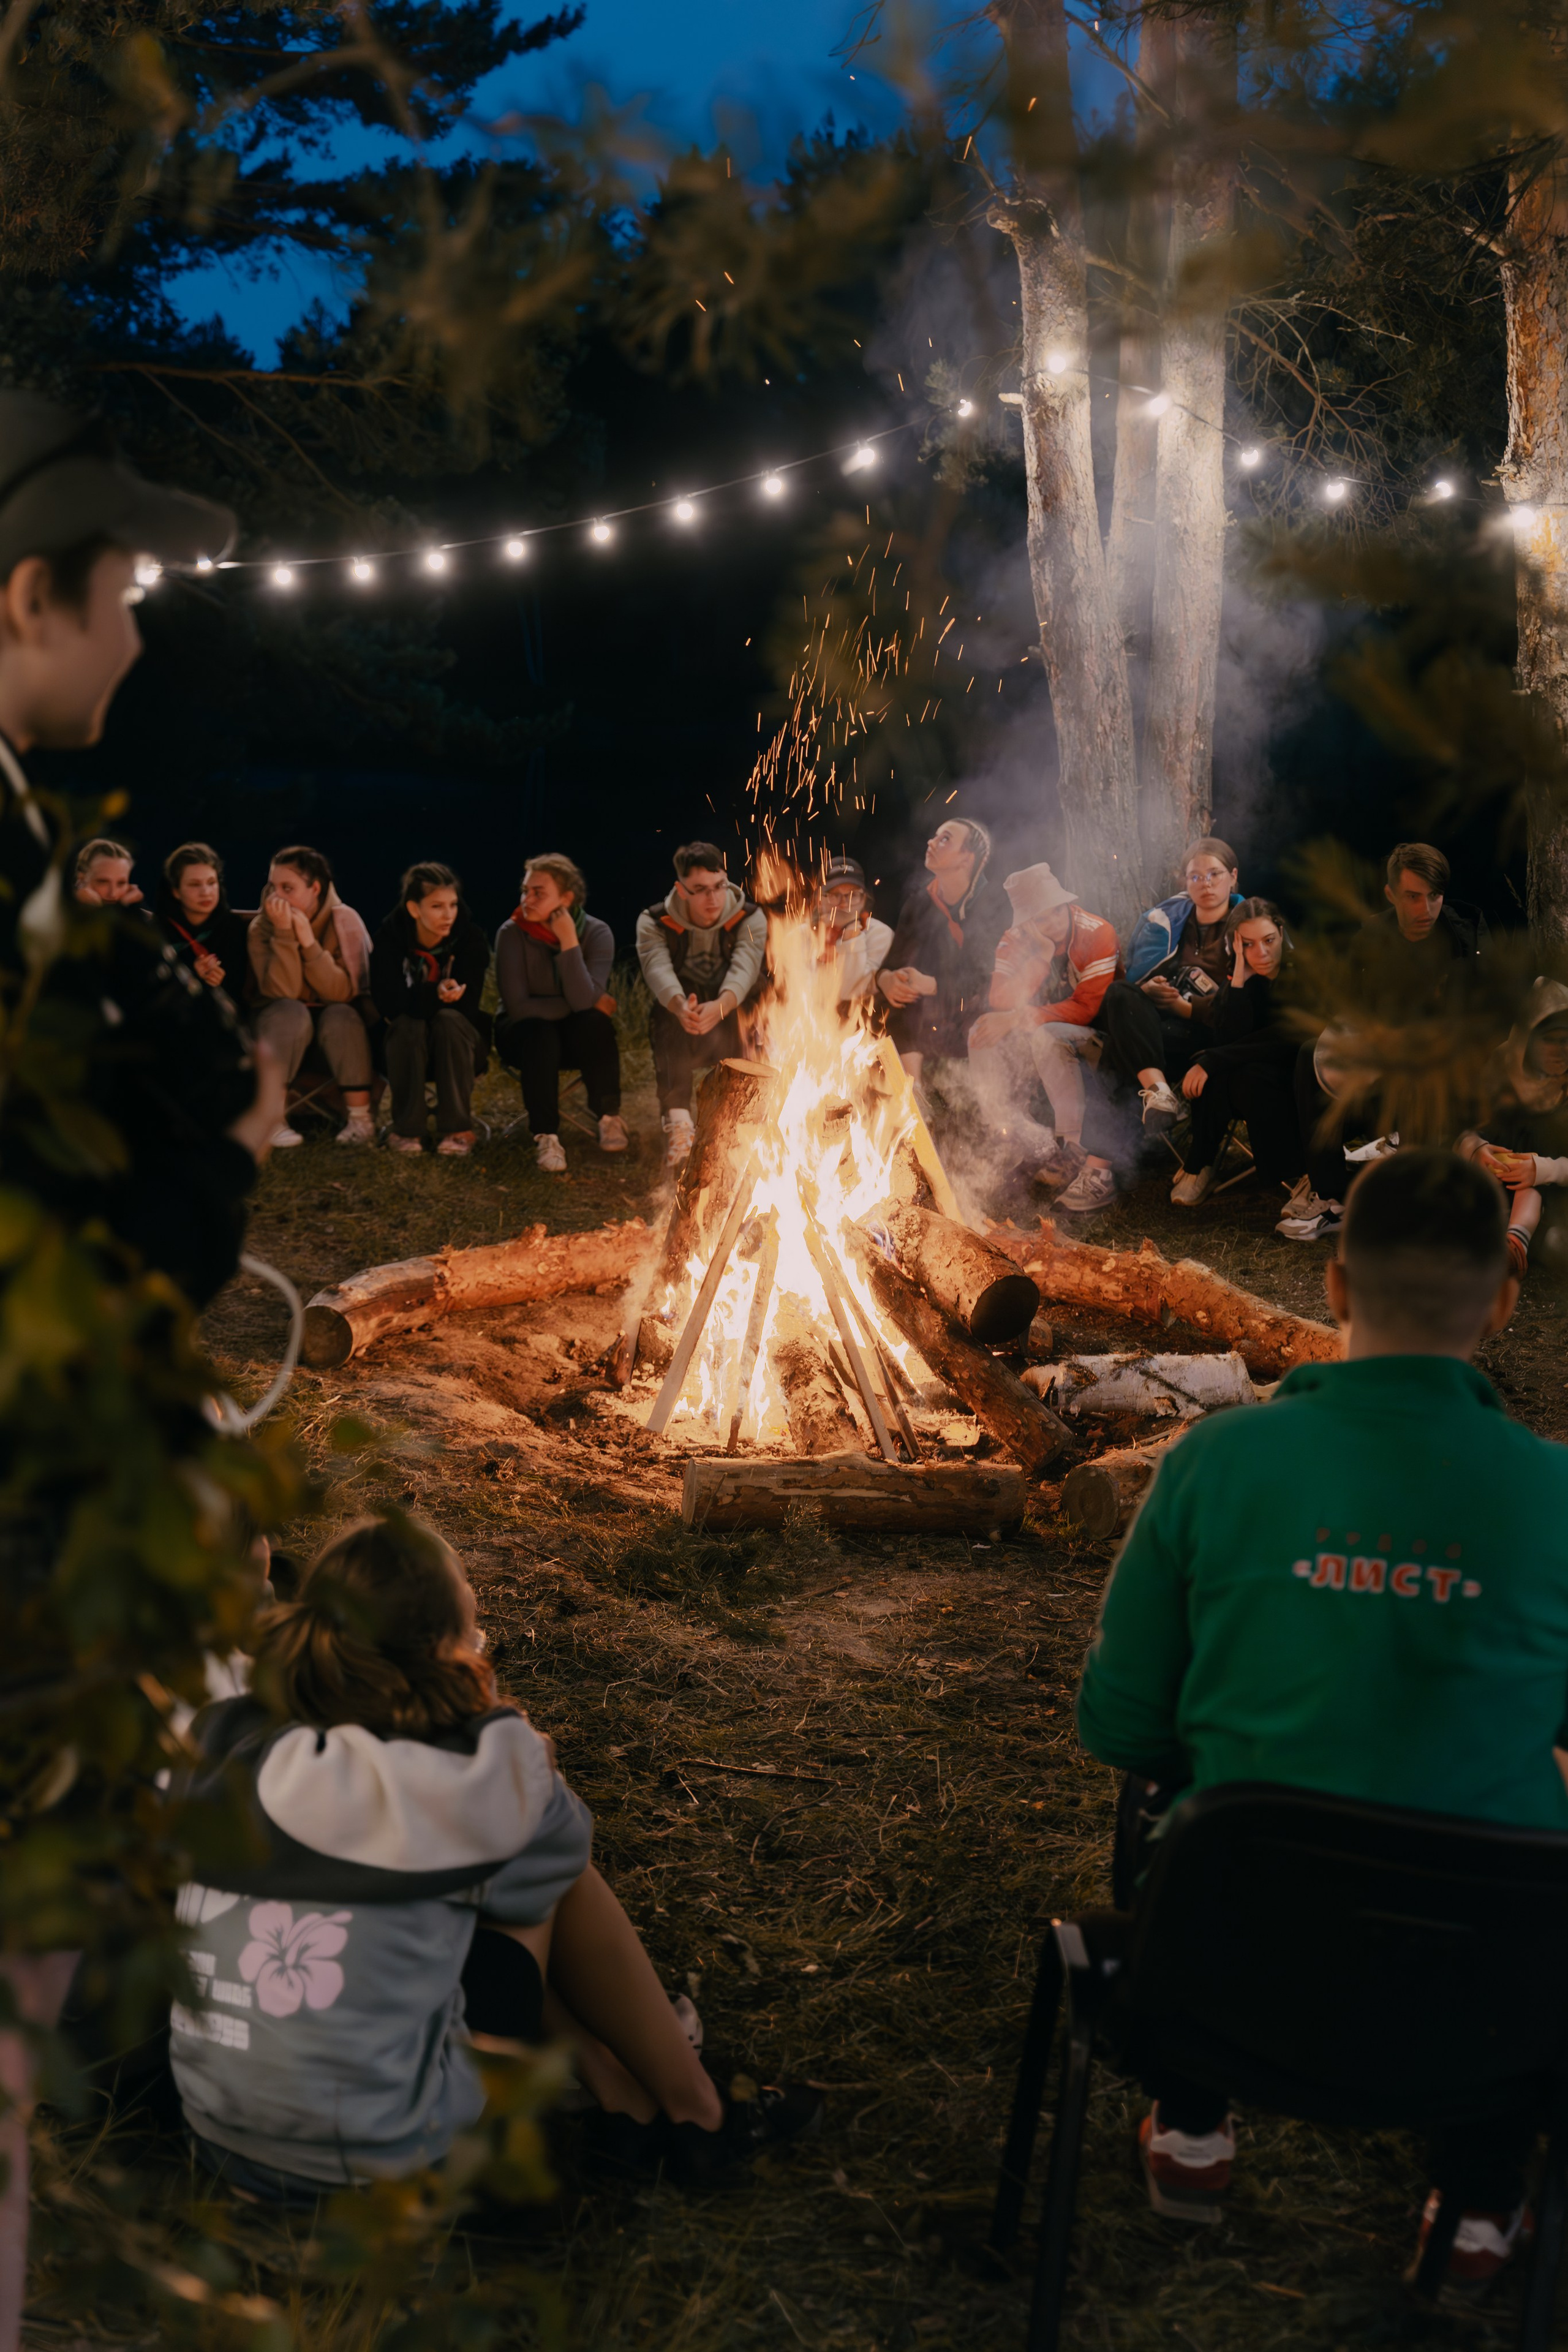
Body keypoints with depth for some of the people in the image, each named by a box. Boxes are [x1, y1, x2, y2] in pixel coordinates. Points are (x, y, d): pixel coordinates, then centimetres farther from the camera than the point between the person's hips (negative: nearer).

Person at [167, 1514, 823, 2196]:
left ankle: (621, 2092, 31)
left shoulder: (229, 1749, -4)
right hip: (385, 2159, -5)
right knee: (559, 1873, 11)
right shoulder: (471, 1778, -15)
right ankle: (696, 2116, 26)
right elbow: (555, 1850, 5)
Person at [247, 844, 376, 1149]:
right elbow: (282, 992, -25)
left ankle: (360, 1119, -30)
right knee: (291, 1013, -32)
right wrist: (284, 935, -32)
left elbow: (343, 992, -24)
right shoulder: (262, 926, -12)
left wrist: (308, 941, -31)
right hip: (282, 1026, 0)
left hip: (338, 1030, 0)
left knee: (341, 1016, -32)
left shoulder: (344, 921, -13)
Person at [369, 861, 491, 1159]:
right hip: (406, 1042, 0)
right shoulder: (390, 938, -16)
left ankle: (457, 1129, -29)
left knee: (448, 1020, -32)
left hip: (459, 1041, 0)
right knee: (408, 1024, -32)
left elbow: (468, 1005, -21)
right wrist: (435, 994, -41)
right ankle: (406, 1129, -24)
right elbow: (388, 1003, -25)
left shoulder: (470, 938, -17)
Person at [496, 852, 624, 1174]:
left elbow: (583, 1000, -26)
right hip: (525, 1036, -1)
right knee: (540, 1032, -35)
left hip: (577, 1038, 1)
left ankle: (609, 1117, -14)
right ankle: (546, 1136, -31)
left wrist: (569, 941, -32)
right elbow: (518, 1007, -21)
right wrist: (590, 1003, -20)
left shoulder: (596, 933, -13)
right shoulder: (513, 933, -15)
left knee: (596, 1023, -32)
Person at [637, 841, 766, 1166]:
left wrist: (719, 1008, -48)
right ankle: (677, 1121, -47)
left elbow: (744, 969, -24)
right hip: (678, 1037, 0)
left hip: (733, 1032, 1)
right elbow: (658, 969, -24)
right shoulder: (654, 923, -4)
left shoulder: (750, 920, -4)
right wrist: (681, 1007, -49)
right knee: (667, 1012, -36)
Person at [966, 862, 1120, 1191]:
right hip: (1044, 1028, 5)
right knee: (983, 1039, -18)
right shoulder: (1014, 941, -2)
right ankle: (1038, 1148, -23)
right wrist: (1041, 956, -26)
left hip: (1091, 1035, -5)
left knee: (1047, 1037, -35)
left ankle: (1074, 1148, -27)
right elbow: (1002, 1001, -14)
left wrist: (1017, 1019, -25)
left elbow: (1087, 1008, -21)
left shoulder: (1097, 934, -16)